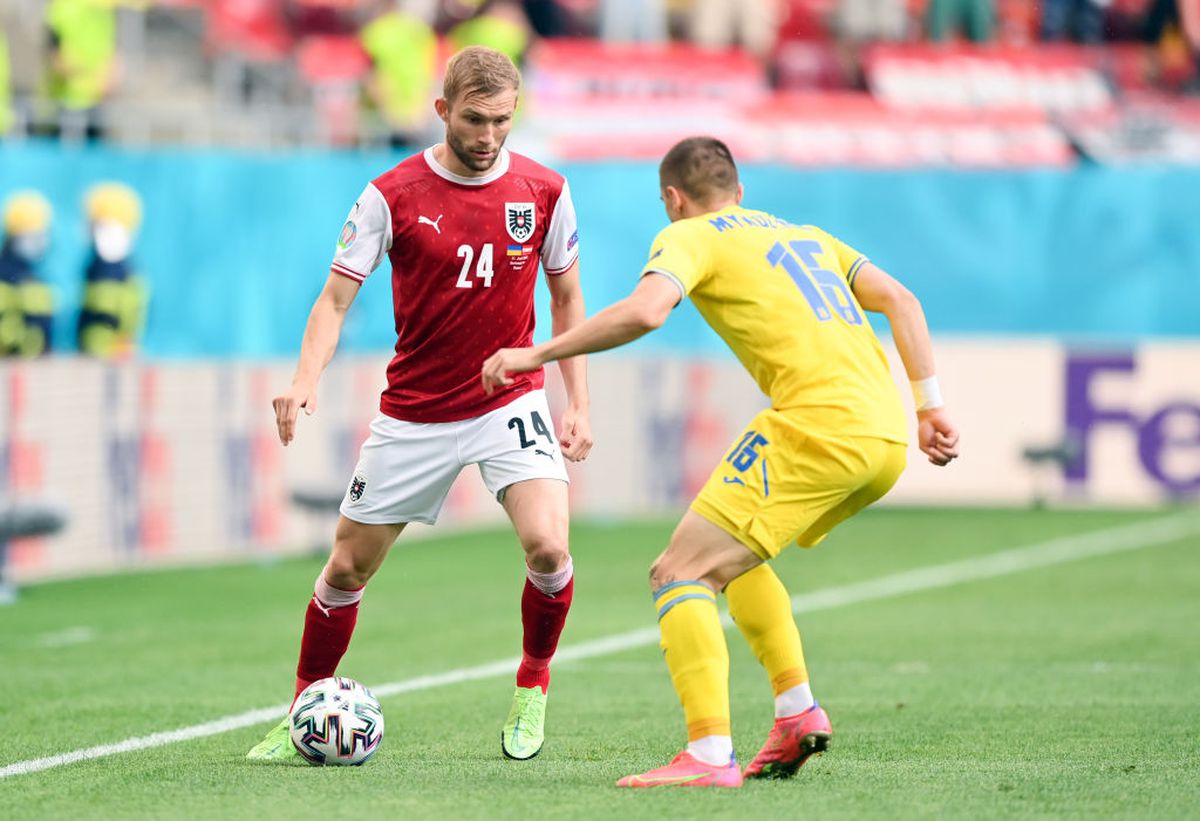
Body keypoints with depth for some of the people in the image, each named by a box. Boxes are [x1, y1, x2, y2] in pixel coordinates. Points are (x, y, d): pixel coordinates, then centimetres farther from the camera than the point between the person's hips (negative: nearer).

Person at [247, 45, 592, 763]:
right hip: (414, 413, 0)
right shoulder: (393, 195, -10)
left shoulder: (544, 192, -4)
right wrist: (307, 381, -24)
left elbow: (567, 297, 9)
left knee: (548, 547, -21)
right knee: (348, 568, 5)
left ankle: (533, 686, 5)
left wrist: (579, 403, 4)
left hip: (510, 400, 0)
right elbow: (336, 299, -7)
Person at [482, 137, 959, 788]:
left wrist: (537, 354, -7)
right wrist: (928, 407, 19)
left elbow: (644, 312, -13)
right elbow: (900, 300, 21)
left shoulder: (690, 237, 6)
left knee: (681, 573, -7)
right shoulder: (804, 234, 28)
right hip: (887, 439, 8)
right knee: (732, 554, 28)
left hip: (819, 426, -8)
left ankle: (710, 754, -22)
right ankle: (797, 712, 19)